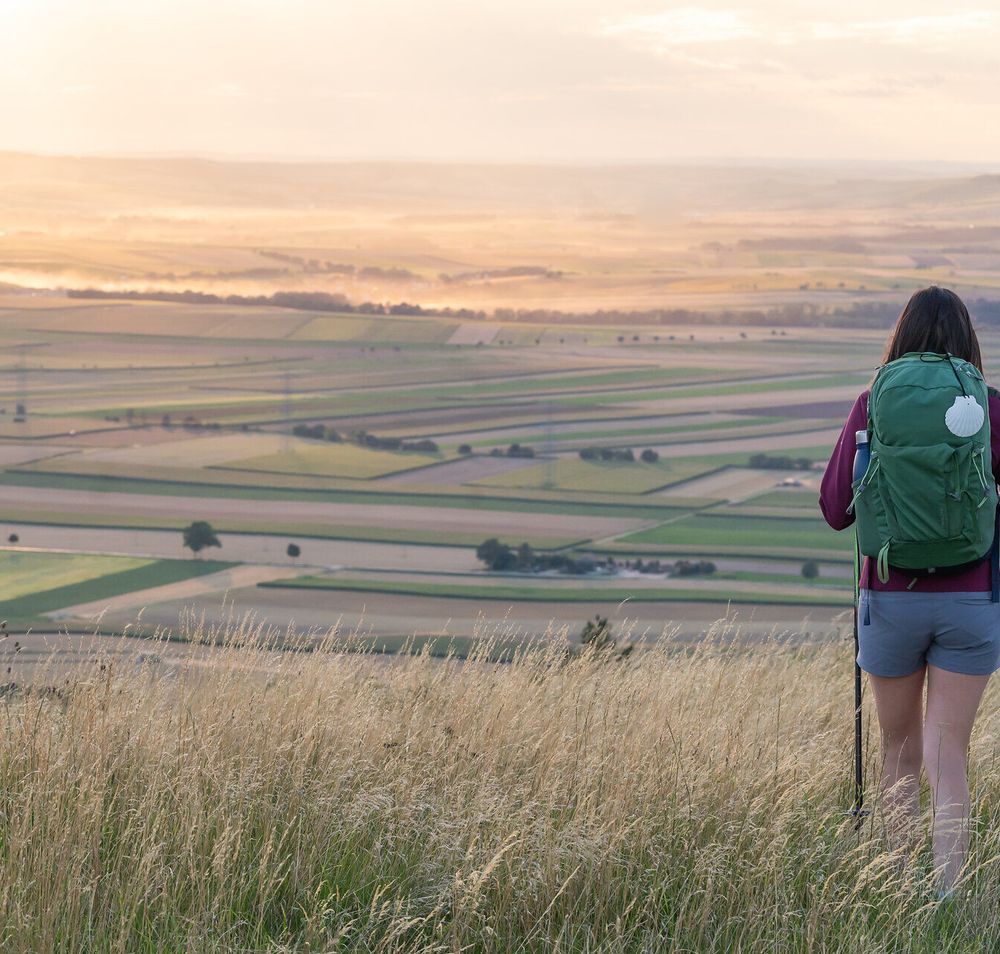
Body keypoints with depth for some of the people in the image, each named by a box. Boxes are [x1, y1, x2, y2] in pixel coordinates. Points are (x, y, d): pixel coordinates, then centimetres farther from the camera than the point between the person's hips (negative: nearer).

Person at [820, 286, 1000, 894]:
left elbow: (835, 511, 0)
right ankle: (946, 899, -9)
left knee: (901, 752, 16)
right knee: (948, 757, 0)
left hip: (891, 599, 1)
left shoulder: (872, 407, -3)